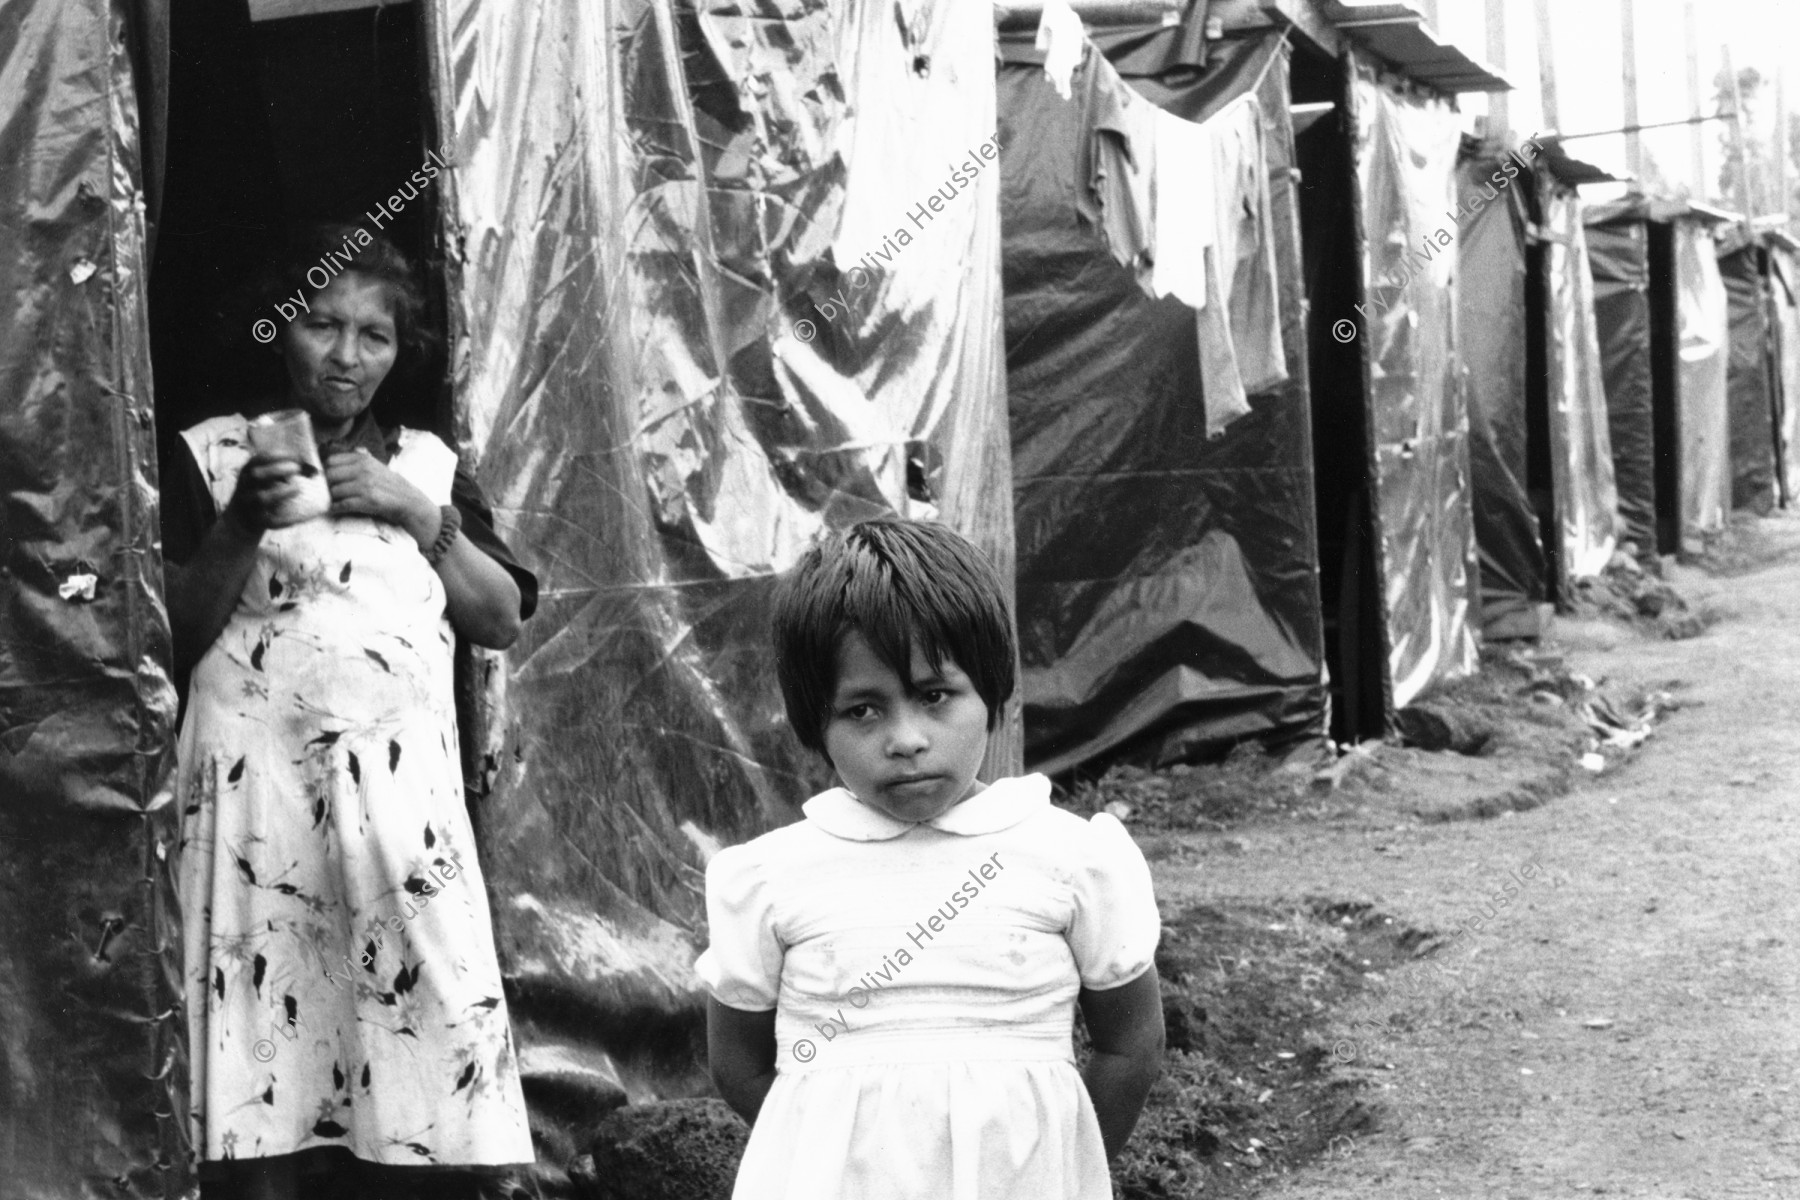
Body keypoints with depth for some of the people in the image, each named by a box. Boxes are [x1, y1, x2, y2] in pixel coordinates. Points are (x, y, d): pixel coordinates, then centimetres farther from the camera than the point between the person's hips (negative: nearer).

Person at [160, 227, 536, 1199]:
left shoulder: (429, 465, 18)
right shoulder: (208, 455, 9)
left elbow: (503, 619, 11)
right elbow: (171, 635, 3)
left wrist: (418, 513, 0)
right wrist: (241, 526, -11)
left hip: (403, 786, 2)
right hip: (259, 782, -2)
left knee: (417, 1013, -7)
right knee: (266, 1031, -7)